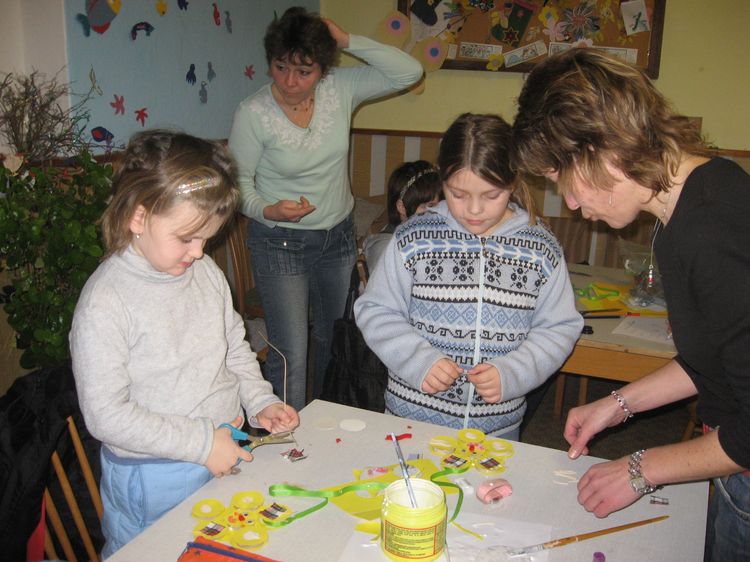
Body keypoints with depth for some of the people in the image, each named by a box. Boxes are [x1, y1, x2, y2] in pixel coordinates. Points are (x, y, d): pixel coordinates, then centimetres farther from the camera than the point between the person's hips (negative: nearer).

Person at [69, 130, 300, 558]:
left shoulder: (206, 272, -1)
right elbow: (106, 416, -21)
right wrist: (200, 443, -21)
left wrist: (261, 401, -2)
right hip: (155, 482, -6)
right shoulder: (104, 303, -21)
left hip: (228, 457, 6)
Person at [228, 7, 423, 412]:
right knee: (290, 356, -7)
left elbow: (408, 72, -10)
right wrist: (267, 210, -28)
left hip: (338, 237, 5)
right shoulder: (252, 114, -16)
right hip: (279, 242, -4)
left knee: (335, 340, 20)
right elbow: (237, 182, -8)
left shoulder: (339, 89, -8)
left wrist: (348, 41, -17)